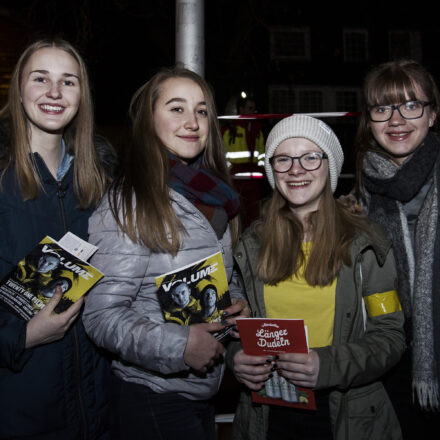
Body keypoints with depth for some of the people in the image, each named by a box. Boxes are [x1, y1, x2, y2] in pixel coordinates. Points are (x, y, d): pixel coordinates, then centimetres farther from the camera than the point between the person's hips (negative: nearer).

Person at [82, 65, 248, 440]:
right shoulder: (128, 204, -18)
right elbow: (102, 316, -19)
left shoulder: (212, 198, 5)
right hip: (153, 397, -7)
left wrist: (239, 303, -3)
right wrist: (178, 345, -27)